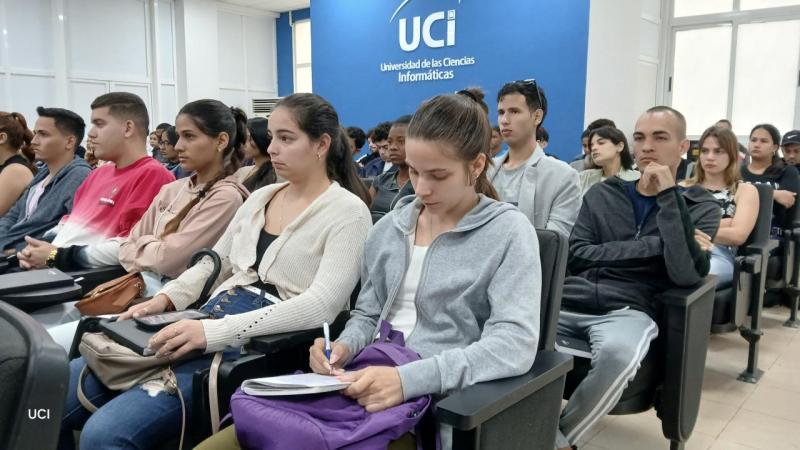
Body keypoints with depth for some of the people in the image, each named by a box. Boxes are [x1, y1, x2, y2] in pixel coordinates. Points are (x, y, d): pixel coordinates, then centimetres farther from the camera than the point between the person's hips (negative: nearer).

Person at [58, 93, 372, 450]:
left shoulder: (348, 211, -7)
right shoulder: (260, 197, 16)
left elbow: (321, 305, -19)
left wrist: (216, 332, -27)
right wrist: (166, 299, 3)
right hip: (210, 324, 7)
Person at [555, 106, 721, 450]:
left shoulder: (700, 207, 13)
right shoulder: (602, 194, 18)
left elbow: (687, 275, -5)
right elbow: (576, 256, 1)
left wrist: (668, 197, -6)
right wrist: (658, 245, -5)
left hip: (628, 310, -2)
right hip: (570, 300, 2)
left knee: (618, 355, -37)